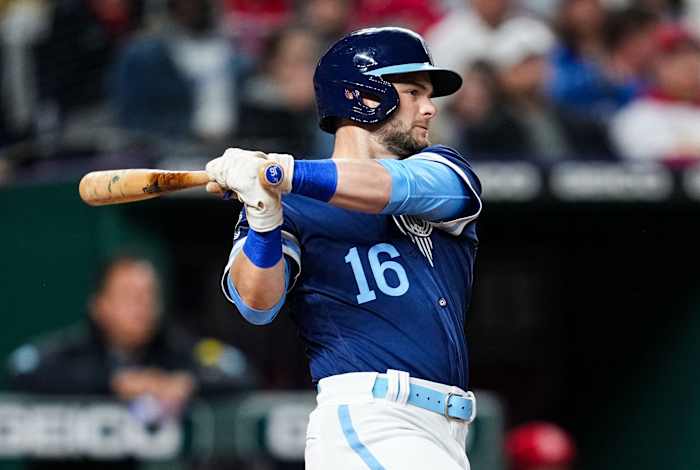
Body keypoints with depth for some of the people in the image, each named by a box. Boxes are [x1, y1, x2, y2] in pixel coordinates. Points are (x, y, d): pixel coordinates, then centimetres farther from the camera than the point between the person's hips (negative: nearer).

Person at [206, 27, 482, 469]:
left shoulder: (446, 174, 15)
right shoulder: (294, 207, 7)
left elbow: (401, 187, -8)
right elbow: (257, 304, -7)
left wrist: (279, 172, -21)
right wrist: (263, 215, -25)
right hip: (364, 421, -4)